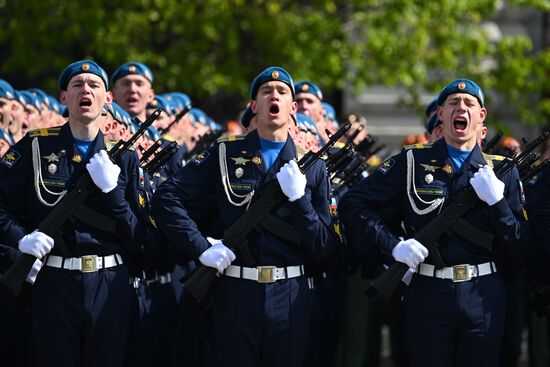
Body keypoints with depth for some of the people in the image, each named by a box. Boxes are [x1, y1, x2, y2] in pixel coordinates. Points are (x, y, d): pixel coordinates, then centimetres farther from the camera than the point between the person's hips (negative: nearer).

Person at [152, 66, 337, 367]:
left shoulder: (312, 166, 7)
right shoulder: (224, 156, 4)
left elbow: (323, 247, 3)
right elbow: (167, 198, -3)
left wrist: (299, 198, -10)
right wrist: (201, 248, -11)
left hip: (290, 295, 1)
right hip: (235, 294, -1)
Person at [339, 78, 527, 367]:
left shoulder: (502, 171, 8)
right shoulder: (411, 163, 3)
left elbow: (519, 246, 4)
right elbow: (352, 204, 0)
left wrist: (496, 200, -11)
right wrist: (393, 244, -11)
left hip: (484, 297, 1)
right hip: (428, 296, -1)